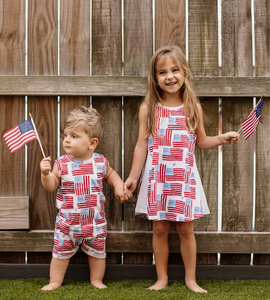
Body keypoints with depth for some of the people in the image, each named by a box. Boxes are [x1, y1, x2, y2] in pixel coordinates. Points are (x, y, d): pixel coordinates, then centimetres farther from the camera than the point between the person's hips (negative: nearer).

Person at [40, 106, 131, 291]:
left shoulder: (100, 162, -6)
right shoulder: (62, 164, -8)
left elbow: (110, 174, 15)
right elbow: (51, 186, -5)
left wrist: (119, 186, 0)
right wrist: (45, 173, -23)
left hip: (95, 221, 1)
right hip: (67, 221, -1)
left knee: (97, 252, 15)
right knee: (61, 252, 9)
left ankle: (96, 280, 35)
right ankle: (55, 282, 27)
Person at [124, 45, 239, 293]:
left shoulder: (193, 108, 2)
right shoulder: (148, 109, -1)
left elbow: (201, 141, 13)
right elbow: (142, 145, 1)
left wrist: (222, 138, -4)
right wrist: (133, 177, 0)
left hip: (184, 177, 1)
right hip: (157, 177, 0)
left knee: (186, 229, 6)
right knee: (160, 229, 6)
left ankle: (191, 279, 21)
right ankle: (162, 279, 21)